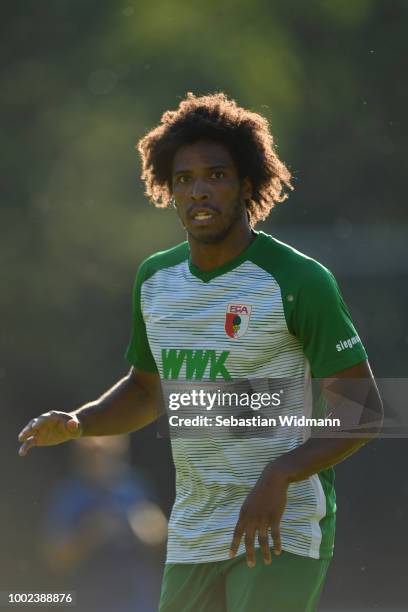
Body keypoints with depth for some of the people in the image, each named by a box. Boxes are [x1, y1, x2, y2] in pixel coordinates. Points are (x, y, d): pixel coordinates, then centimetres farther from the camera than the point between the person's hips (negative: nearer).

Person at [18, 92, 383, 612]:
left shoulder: (299, 281, -11)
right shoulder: (155, 277, 10)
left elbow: (361, 408, -13)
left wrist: (279, 476, -27)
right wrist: (74, 424, 5)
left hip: (282, 531, -6)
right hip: (192, 536, 6)